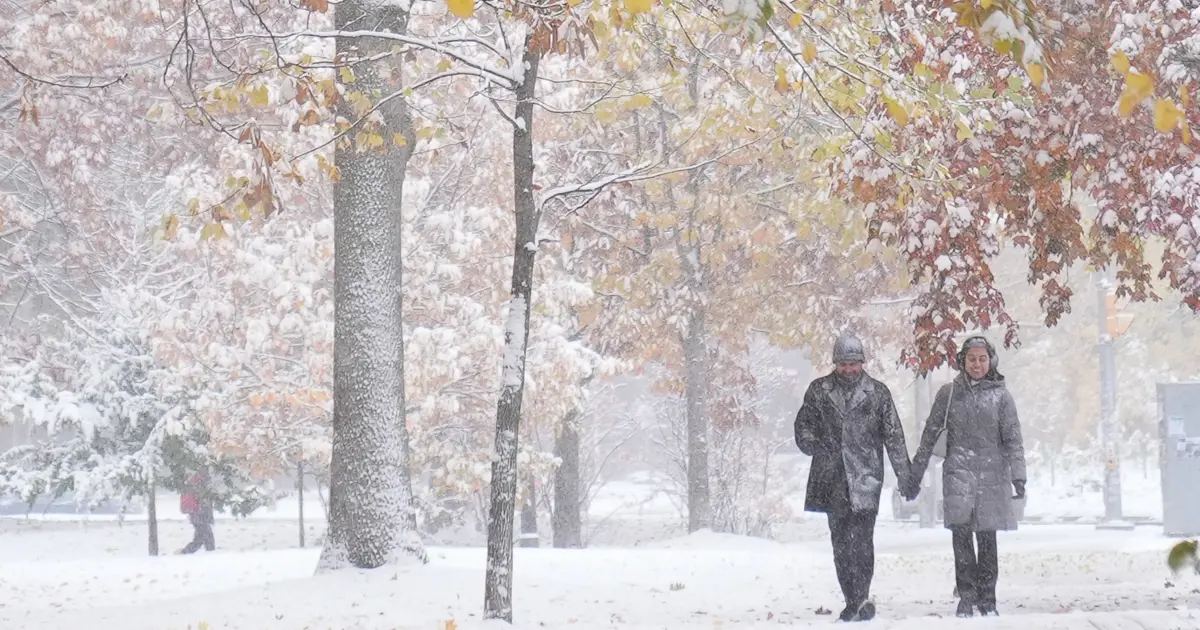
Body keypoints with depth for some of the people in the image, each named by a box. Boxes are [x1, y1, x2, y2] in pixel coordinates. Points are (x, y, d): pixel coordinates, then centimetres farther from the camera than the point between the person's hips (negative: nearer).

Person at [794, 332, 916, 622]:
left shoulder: (878, 393, 5)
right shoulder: (819, 390, 9)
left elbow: (894, 436, 7)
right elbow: (804, 422, 12)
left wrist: (905, 475, 5)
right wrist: (809, 442, -11)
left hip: (865, 478, -2)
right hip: (832, 478, 3)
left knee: (860, 540, -14)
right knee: (840, 541, 4)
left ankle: (860, 598, -17)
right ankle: (854, 600, 10)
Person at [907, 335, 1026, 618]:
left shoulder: (1000, 395, 6)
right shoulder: (949, 393, 8)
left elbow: (1013, 438, 3)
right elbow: (930, 435, 12)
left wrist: (1018, 475, -8)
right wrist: (915, 474, 11)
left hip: (991, 474, 0)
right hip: (958, 470, 0)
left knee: (987, 537, 2)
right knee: (961, 532, -14)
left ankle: (987, 598, 12)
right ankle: (966, 596, -8)